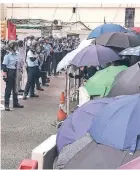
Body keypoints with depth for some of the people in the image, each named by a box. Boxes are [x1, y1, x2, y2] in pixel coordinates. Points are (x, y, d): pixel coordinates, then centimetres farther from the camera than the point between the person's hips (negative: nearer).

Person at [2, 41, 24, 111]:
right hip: (9, 72, -6)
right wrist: (5, 74, -17)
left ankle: (15, 103, 23)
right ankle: (6, 105, 7)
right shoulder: (7, 56, -12)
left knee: (14, 89, 14)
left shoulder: (16, 55, 6)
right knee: (8, 89, -1)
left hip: (14, 73, 6)